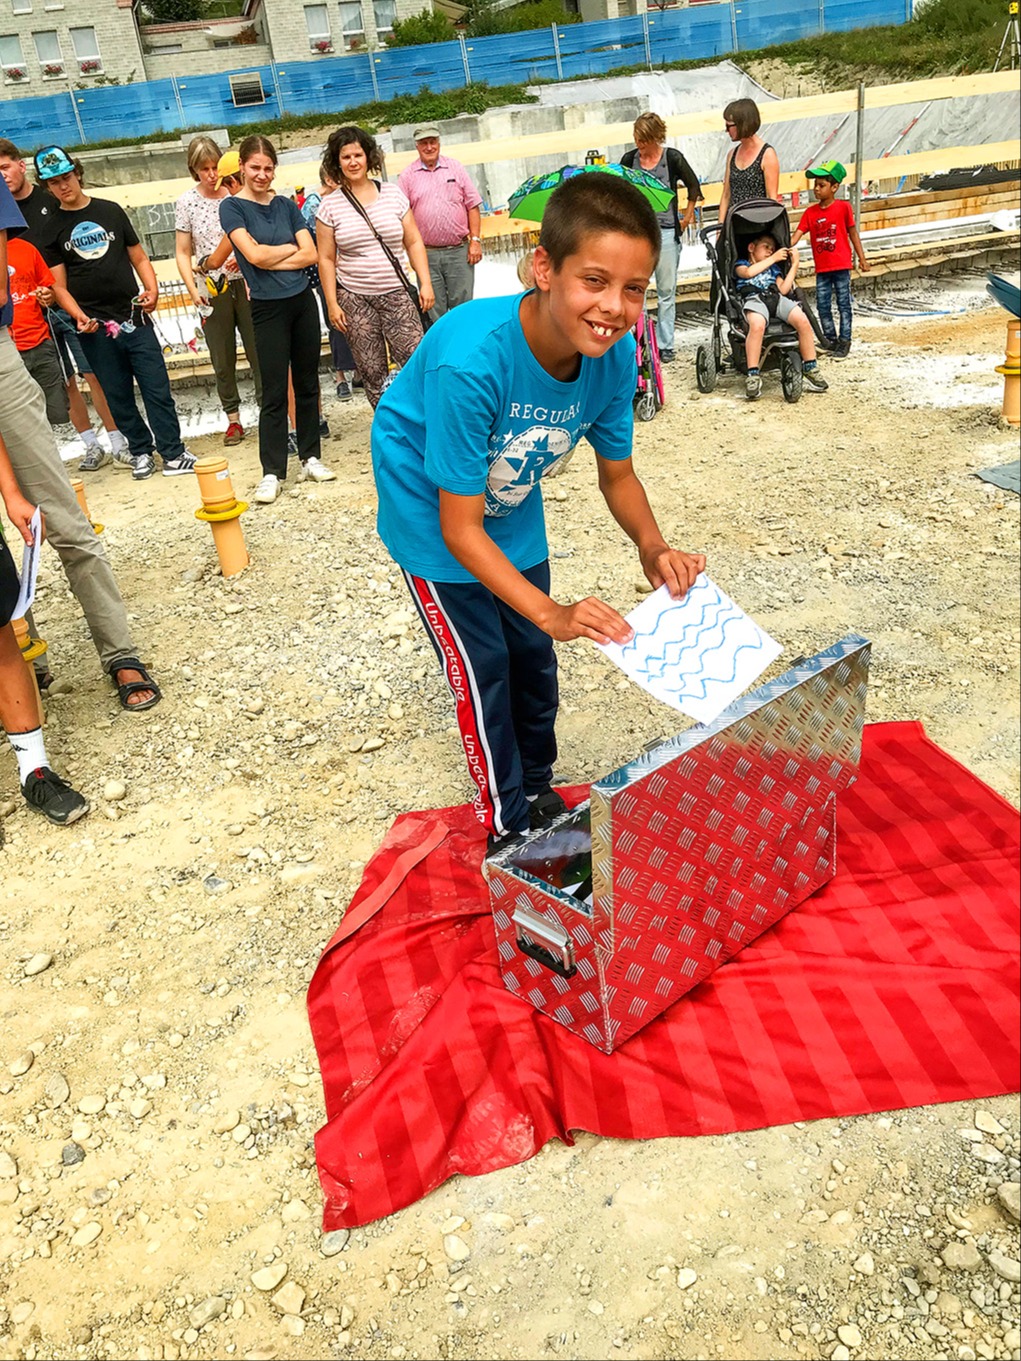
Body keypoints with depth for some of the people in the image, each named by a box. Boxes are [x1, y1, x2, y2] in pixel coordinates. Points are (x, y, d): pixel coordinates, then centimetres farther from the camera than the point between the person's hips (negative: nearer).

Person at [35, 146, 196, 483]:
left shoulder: (111, 211, 9)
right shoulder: (52, 228, 6)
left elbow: (139, 257, 12)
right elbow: (59, 284, 2)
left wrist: (152, 290, -6)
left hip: (134, 317, 0)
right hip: (95, 327, 0)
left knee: (157, 389, -3)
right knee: (118, 396, 6)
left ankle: (173, 454, 2)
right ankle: (141, 451, 20)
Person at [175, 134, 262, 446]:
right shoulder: (187, 202, 1)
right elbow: (182, 253, 3)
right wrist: (193, 291, -10)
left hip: (245, 283, 0)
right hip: (211, 289, 0)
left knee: (258, 350, -1)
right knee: (223, 359, 6)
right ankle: (233, 418, 17)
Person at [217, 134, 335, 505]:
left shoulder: (286, 205, 9)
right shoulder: (232, 207, -2)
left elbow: (311, 254, -1)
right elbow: (254, 254, -14)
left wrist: (270, 259, -9)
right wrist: (292, 248, -1)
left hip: (303, 302, 4)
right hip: (268, 308, -4)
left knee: (307, 384, 9)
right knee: (274, 393, -3)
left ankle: (310, 457, 21)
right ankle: (272, 472, 3)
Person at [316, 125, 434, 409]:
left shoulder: (393, 193, 7)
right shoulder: (329, 205, 3)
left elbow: (414, 242, 8)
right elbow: (326, 259, 3)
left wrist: (425, 283, -1)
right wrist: (332, 303, -3)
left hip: (397, 295, 0)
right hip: (354, 300, 0)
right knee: (372, 372, 2)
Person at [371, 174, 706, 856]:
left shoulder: (615, 354, -23)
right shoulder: (471, 362, -40)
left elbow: (618, 474, -6)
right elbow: (461, 529, -32)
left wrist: (654, 548, -26)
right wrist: (552, 613, -40)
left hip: (511, 507, 6)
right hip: (434, 513, -5)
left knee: (534, 660, 13)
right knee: (483, 667, -3)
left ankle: (539, 792, 37)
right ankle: (510, 827, 18)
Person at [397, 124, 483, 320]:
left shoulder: (455, 168, 9)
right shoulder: (407, 176, 5)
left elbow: (472, 206, 8)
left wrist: (475, 240, -1)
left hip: (459, 252, 0)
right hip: (426, 254, 0)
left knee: (461, 305, 1)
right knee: (434, 310, 3)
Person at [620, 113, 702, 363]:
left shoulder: (672, 158, -2)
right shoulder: (629, 159, 4)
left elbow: (693, 186, 10)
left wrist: (687, 217, 8)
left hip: (666, 232, -1)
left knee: (666, 292, 5)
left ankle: (665, 345, 13)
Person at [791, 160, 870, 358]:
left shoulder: (843, 207, -6)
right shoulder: (810, 212, 3)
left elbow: (853, 233, 1)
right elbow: (797, 234, -4)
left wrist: (862, 258, 2)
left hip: (841, 266, -3)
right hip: (822, 268, 4)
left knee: (844, 304, 2)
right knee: (822, 305, 6)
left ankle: (844, 341, 10)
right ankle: (831, 340, 20)